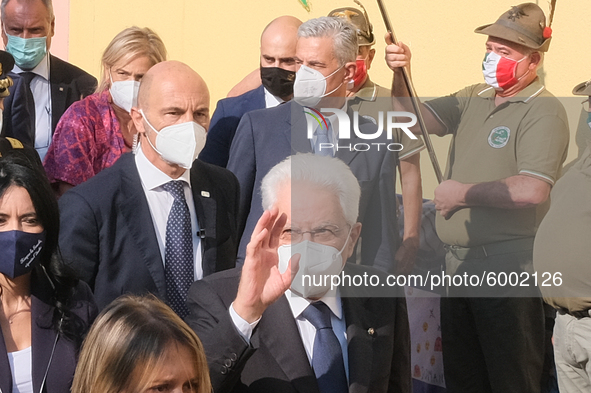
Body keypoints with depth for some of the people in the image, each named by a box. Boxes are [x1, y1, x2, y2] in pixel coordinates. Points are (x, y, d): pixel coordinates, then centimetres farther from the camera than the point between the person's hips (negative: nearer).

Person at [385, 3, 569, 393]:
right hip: (459, 264, 8)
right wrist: (401, 76, -8)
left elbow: (531, 190, -26)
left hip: (506, 271, -8)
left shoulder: (544, 112, -14)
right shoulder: (474, 98, 11)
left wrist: (462, 193, -14)